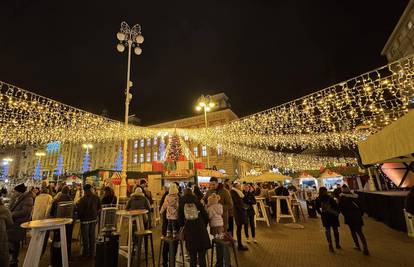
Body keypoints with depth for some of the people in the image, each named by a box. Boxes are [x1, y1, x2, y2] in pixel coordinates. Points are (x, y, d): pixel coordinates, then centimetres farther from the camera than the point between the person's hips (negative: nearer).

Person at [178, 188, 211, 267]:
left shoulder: (181, 205, 8)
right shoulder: (197, 202, 7)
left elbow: (180, 220, 9)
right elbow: (206, 217, 6)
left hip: (189, 232, 1)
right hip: (201, 231, 0)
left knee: (192, 257, 13)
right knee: (202, 257, 8)